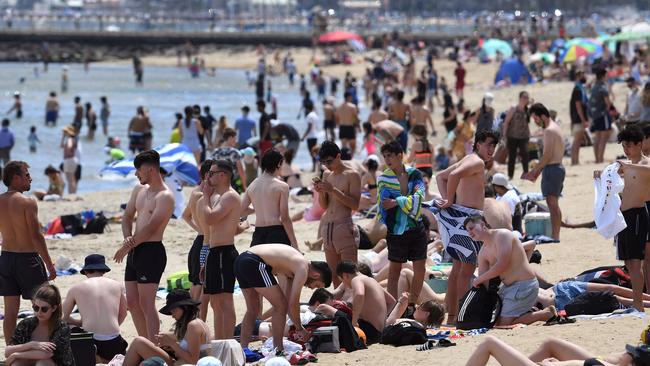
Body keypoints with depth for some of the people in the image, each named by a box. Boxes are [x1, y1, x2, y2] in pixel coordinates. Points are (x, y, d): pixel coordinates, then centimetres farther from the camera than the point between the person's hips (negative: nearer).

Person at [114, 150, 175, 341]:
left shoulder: (165, 197, -13)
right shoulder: (139, 190, 15)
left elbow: (151, 228, -18)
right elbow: (127, 216, 17)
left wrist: (127, 246, -11)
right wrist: (127, 238, -3)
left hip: (151, 251, -9)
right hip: (135, 251, 9)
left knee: (146, 304, -12)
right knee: (132, 302, 11)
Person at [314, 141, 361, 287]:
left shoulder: (352, 175, -4)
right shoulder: (327, 175, 14)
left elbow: (355, 205, -11)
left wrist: (333, 190, -17)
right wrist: (320, 192, -4)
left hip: (345, 228, -7)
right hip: (327, 228, 7)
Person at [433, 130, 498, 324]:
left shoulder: (468, 161, 20)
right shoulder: (477, 162, -11)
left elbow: (440, 176, 24)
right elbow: (454, 175, -28)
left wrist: (446, 199, 10)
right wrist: (449, 202, -18)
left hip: (459, 215, 11)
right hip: (467, 217, -11)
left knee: (458, 267, 14)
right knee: (467, 268, -10)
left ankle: (451, 315, 18)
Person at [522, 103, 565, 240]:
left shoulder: (549, 131, -16)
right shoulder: (555, 127, 16)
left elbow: (547, 155, -20)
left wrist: (533, 172, -14)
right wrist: (538, 170, 18)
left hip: (552, 169, -10)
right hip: (558, 166, 10)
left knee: (552, 203, -9)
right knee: (554, 204, 15)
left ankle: (554, 235, -11)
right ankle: (556, 235, 19)